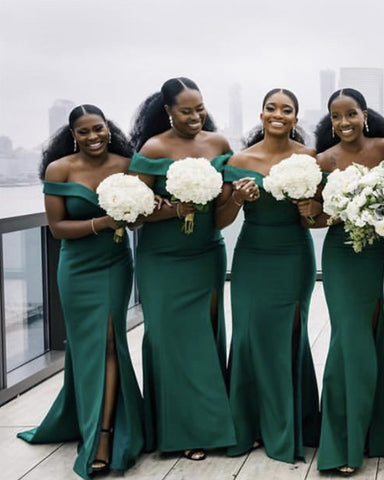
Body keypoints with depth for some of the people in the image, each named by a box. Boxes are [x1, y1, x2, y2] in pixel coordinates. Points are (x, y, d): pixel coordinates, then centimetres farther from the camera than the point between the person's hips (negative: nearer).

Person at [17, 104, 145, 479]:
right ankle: (86, 421, 31)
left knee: (108, 343, -2)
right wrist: (101, 223, -24)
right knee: (86, 346, 9)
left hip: (115, 266, 1)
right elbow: (57, 227, -11)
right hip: (78, 269, 0)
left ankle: (103, 438, 1)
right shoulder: (59, 170, -10)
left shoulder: (126, 165, -6)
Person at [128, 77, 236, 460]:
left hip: (208, 254, 4)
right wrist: (173, 210, -28)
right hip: (164, 259, -4)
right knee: (173, 338, 0)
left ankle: (209, 420, 23)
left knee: (206, 334, 10)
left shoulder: (218, 142, 3)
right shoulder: (154, 148, -11)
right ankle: (182, 428, 10)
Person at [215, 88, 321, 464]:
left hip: (294, 260, 0)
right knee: (250, 336, 1)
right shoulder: (241, 161, -4)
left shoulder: (309, 158, -4)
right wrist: (238, 197, -21)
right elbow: (220, 221, -3)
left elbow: (322, 214, 4)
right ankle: (248, 426, 17)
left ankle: (286, 427, 22)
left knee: (288, 337, 8)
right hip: (252, 259, 0)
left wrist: (311, 210, -18)